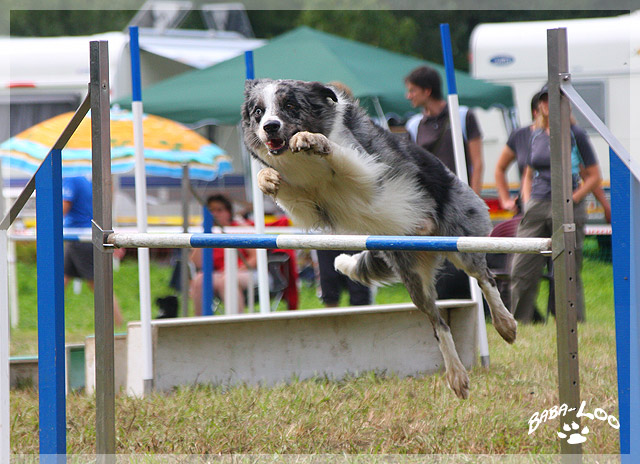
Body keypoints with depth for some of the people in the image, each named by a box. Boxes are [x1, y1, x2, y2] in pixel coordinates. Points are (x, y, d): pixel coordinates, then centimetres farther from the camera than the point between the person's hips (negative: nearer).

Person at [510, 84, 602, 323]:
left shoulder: (576, 135, -1)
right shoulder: (536, 135, 14)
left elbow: (594, 176, 0)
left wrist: (573, 199, -12)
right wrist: (527, 200, 8)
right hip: (536, 210, 4)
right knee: (521, 272, -3)